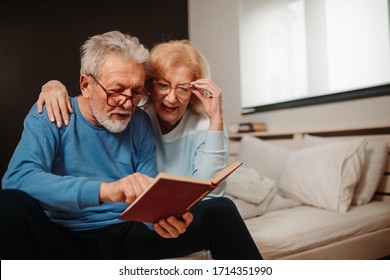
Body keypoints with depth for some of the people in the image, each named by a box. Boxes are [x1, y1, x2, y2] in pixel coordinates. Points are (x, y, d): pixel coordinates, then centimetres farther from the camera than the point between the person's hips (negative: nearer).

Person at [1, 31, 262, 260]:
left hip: (128, 234, 3)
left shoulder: (140, 123, 1)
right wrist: (105, 190, -40)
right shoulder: (49, 116, -7)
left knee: (220, 210, -13)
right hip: (65, 239, -2)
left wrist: (162, 217, -24)